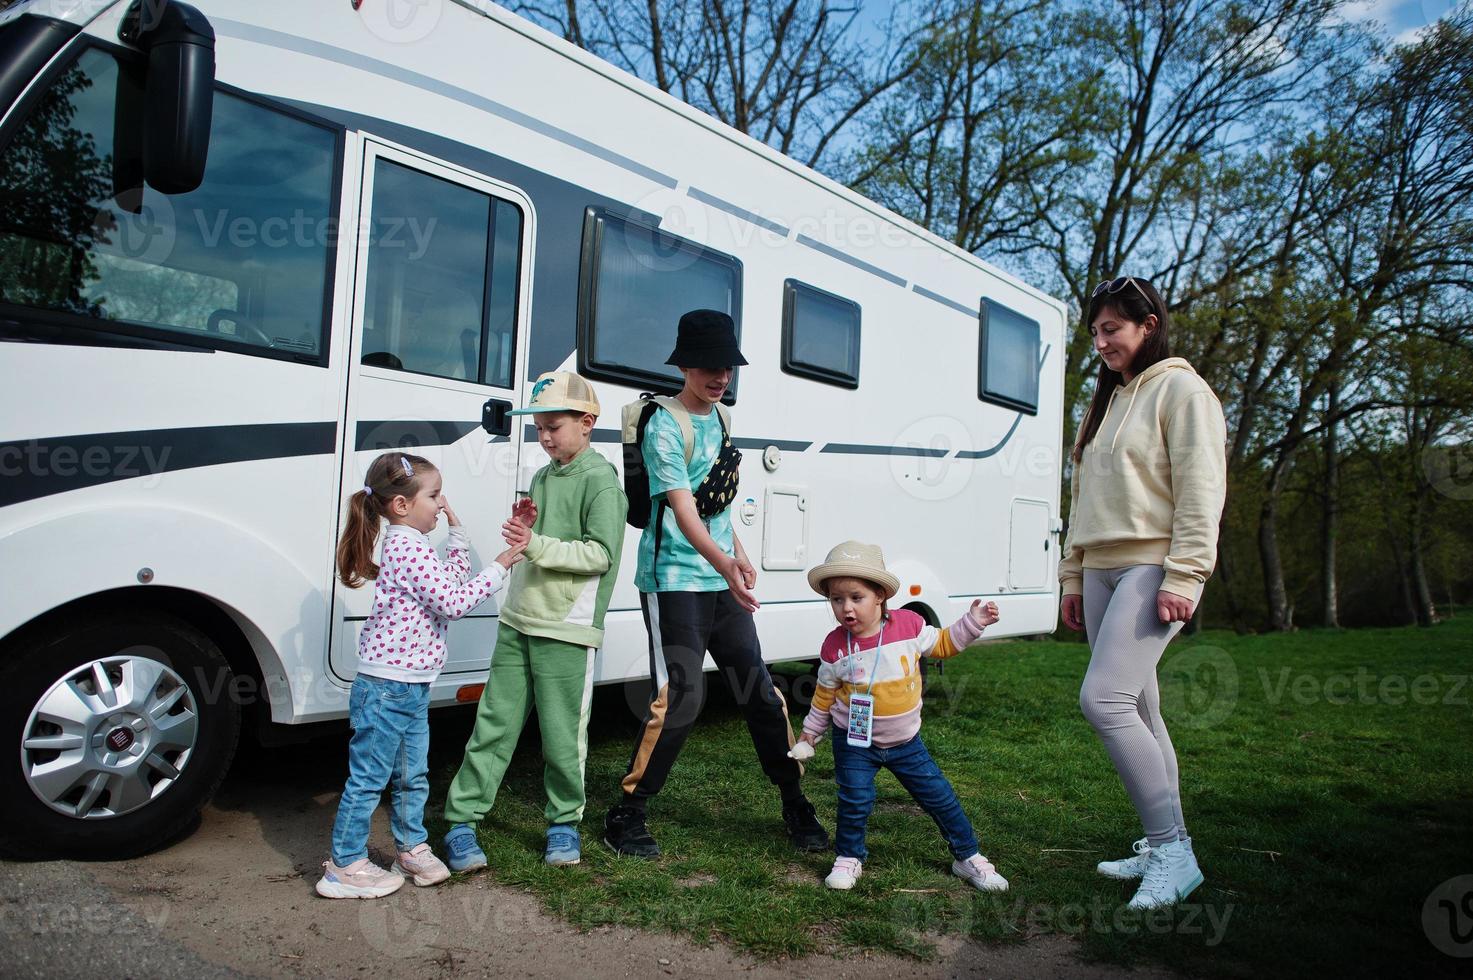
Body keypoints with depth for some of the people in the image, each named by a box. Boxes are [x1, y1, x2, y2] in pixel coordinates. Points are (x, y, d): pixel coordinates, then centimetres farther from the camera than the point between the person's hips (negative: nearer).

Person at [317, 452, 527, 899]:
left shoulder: (408, 545, 12)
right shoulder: (408, 548, -20)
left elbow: (453, 578, 22)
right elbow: (454, 602, -21)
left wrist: (456, 530, 17)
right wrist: (499, 567, -15)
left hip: (411, 687, 10)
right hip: (386, 687, -10)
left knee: (413, 776, 19)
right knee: (368, 778, 2)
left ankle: (412, 848, 32)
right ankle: (345, 867, 14)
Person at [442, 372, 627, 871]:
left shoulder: (600, 479, -9)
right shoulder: (542, 478, 16)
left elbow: (600, 553, -17)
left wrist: (537, 544, -24)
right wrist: (522, 528, 0)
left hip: (565, 630, -7)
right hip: (517, 622, 7)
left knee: (562, 735, 2)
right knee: (494, 723, 9)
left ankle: (565, 822, 20)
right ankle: (461, 820, 16)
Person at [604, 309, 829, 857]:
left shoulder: (717, 419, 12)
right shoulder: (665, 426, -13)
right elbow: (683, 508, -25)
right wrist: (724, 563, -38)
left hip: (722, 584, 7)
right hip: (675, 582, -7)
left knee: (759, 691, 10)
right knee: (679, 699, -11)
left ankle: (796, 806, 24)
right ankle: (626, 816, 6)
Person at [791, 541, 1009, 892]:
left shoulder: (910, 625, -12)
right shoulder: (834, 646, -13)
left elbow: (942, 644, 7)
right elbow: (824, 695, 2)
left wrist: (973, 622, -3)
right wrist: (810, 735, 9)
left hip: (905, 741, 1)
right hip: (855, 742, -1)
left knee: (939, 795, 6)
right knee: (855, 801, -9)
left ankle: (968, 857, 25)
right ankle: (848, 858, 17)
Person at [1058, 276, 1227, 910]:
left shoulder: (1180, 389, -2)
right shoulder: (1108, 401, 22)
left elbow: (1200, 490, -11)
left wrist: (1182, 579, -19)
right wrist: (1073, 576, 17)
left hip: (1153, 568, -8)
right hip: (1101, 570, 8)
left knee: (1103, 699, -20)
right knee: (1138, 713, 8)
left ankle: (1172, 848, -10)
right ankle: (1162, 850, 16)